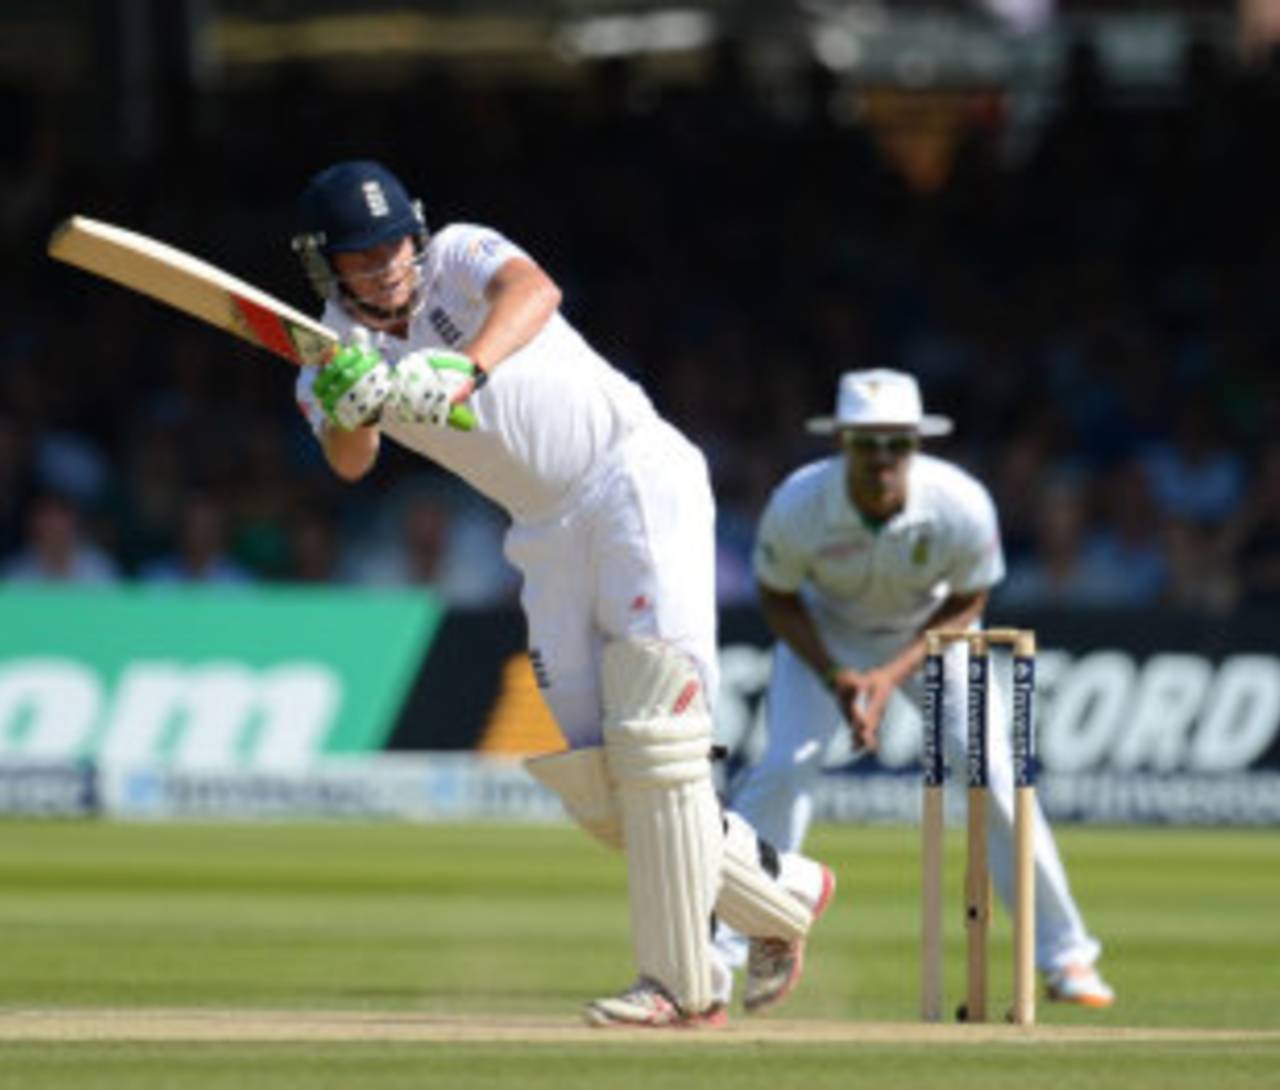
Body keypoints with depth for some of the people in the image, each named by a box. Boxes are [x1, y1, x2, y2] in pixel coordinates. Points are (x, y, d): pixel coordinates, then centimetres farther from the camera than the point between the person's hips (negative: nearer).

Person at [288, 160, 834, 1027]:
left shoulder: (459, 257, -9)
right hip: (549, 531, 6)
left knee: (653, 724, -16)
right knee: (587, 775, 1)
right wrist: (346, 409, -42)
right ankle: (782, 896, 18)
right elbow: (351, 463, -18)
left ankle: (682, 983, -15)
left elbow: (534, 292, -33)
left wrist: (462, 371, -51)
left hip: (638, 477, -6)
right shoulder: (337, 355, 2)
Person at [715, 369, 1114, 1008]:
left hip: (932, 633, 0)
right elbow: (777, 597, -13)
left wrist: (893, 675, -25)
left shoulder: (961, 505, -32)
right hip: (825, 631, 0)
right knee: (784, 768, -19)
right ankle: (715, 950, -13)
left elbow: (967, 603, -14)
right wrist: (835, 678, -26)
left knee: (993, 775, -10)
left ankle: (1064, 956, 4)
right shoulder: (798, 504, -31)